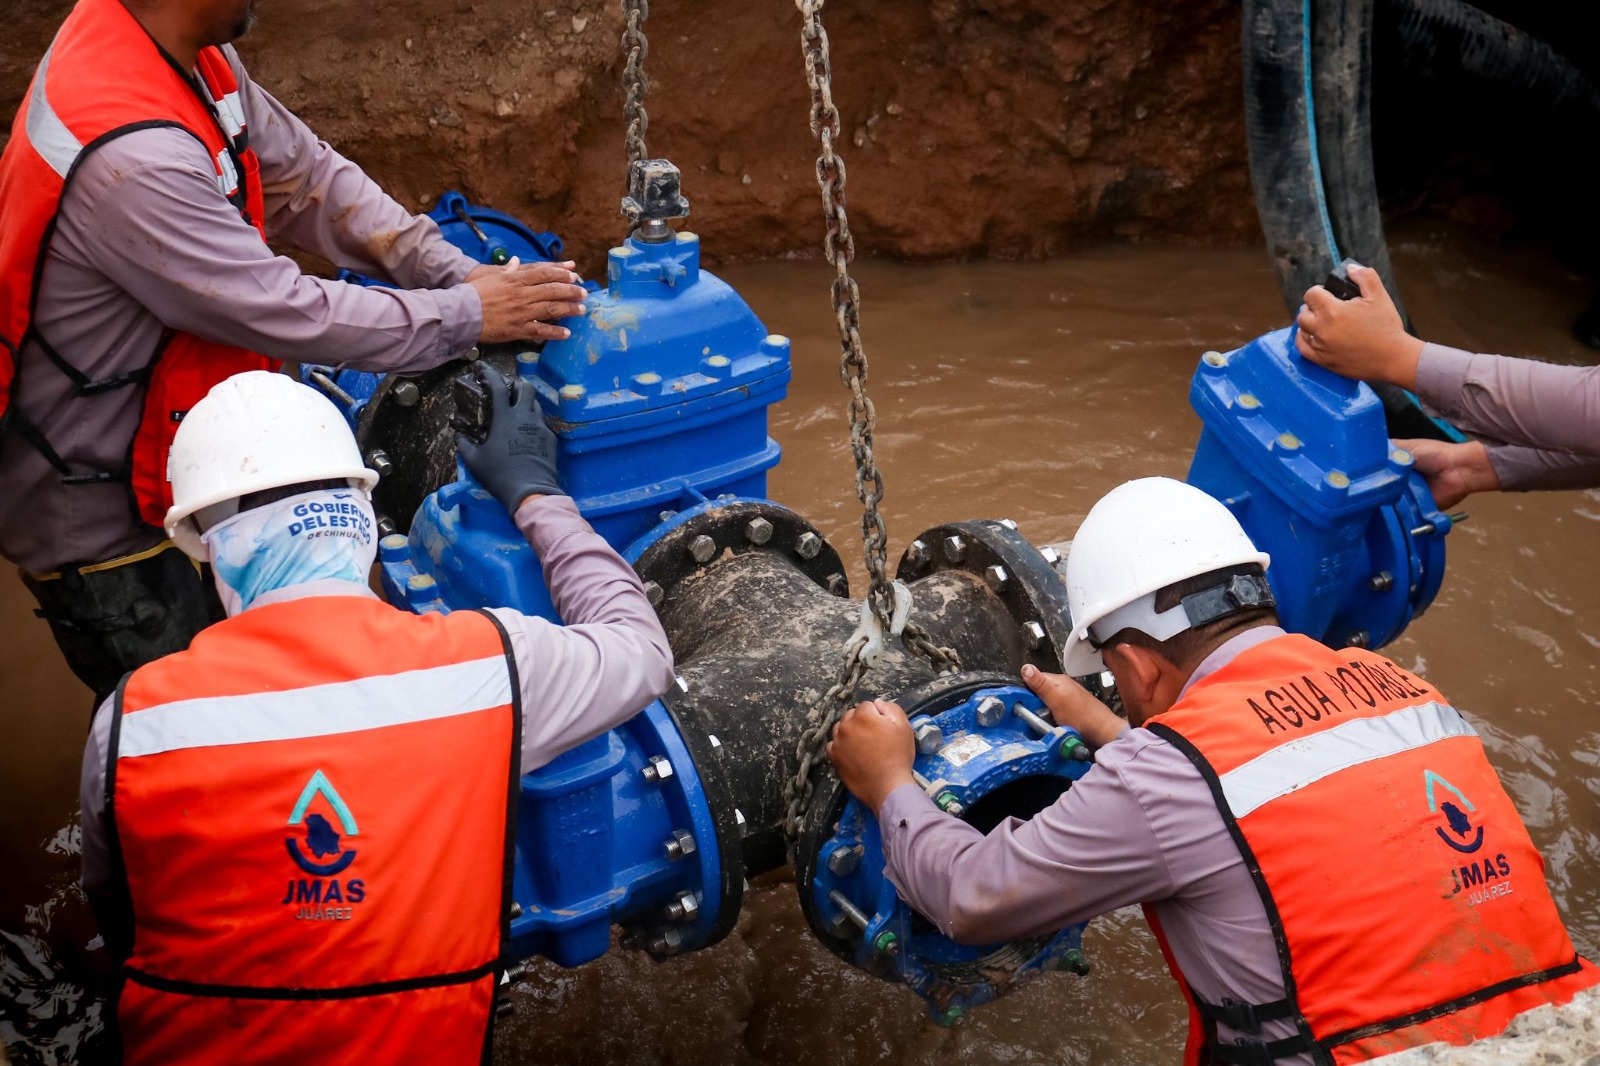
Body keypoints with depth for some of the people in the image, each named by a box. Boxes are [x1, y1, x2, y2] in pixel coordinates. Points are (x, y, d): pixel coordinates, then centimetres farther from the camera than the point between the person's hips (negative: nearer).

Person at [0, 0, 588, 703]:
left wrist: (457, 272, -11)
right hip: (94, 522, -9)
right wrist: (468, 314, -19)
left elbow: (302, 176, -1)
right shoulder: (128, 159, -36)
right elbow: (291, 316, -29)